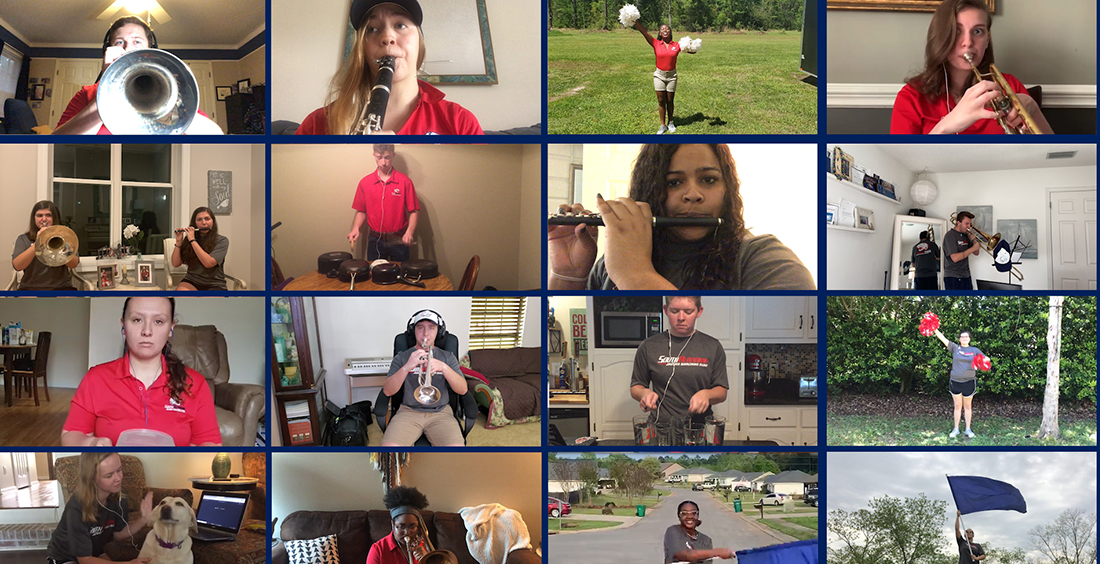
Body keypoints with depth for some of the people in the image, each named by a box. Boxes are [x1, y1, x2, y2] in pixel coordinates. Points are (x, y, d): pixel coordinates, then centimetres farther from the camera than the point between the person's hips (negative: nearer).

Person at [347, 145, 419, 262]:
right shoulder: (365, 182, 2)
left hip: (398, 240, -2)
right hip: (375, 240, 2)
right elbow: (361, 211, 10)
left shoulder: (404, 181, -5)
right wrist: (356, 229, -7)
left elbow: (413, 211, -5)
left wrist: (409, 231, -20)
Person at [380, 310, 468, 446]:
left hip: (440, 412, 0)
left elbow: (462, 390, 0)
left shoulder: (448, 357, 14)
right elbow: (387, 391, -2)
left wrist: (444, 367, -18)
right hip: (409, 411, 0)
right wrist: (406, 367, -18)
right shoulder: (401, 357, 11)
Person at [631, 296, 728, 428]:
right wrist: (645, 393, -6)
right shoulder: (649, 347, 9)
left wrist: (706, 394, -12)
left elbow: (722, 392, 10)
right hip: (661, 427, 0)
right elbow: (635, 388, 16)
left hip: (701, 429, 1)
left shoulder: (713, 347, 10)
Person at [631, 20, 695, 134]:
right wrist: (635, 21, -27)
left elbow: (692, 51, -1)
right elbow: (644, 32, -16)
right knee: (661, 101, 3)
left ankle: (670, 122, 26)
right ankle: (663, 125, 13)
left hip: (672, 75, 0)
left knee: (670, 101, 8)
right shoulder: (656, 44, -4)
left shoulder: (676, 45, -2)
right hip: (659, 75, 0)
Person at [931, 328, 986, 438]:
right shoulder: (955, 348, 3)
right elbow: (943, 338, -6)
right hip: (955, 381, 0)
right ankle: (956, 429, 15)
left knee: (968, 406, 9)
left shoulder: (975, 350, 5)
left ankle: (968, 429, 17)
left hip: (969, 382, 0)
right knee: (957, 406, 7)